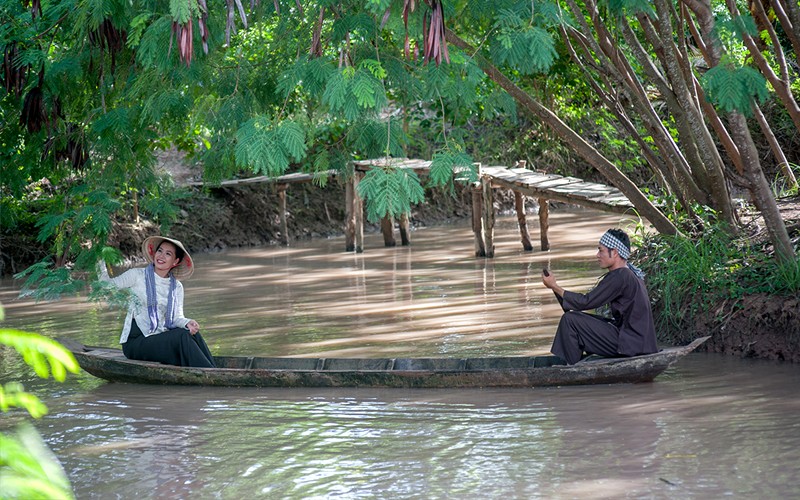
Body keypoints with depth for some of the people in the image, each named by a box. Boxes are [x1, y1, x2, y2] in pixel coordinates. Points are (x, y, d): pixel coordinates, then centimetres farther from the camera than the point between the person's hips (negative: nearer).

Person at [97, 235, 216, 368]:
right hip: (136, 341, -5)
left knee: (192, 333, -25)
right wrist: (101, 261, -17)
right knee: (182, 336, -28)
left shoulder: (177, 287, 14)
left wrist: (187, 323, -18)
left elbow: (177, 317, 4)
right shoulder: (137, 275, 2)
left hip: (160, 339, 5)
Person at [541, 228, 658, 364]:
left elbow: (586, 302, -15)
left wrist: (554, 286, -6)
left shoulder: (620, 277, -17)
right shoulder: (630, 274, 14)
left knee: (570, 319, -10)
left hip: (631, 345, -10)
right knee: (578, 319, 19)